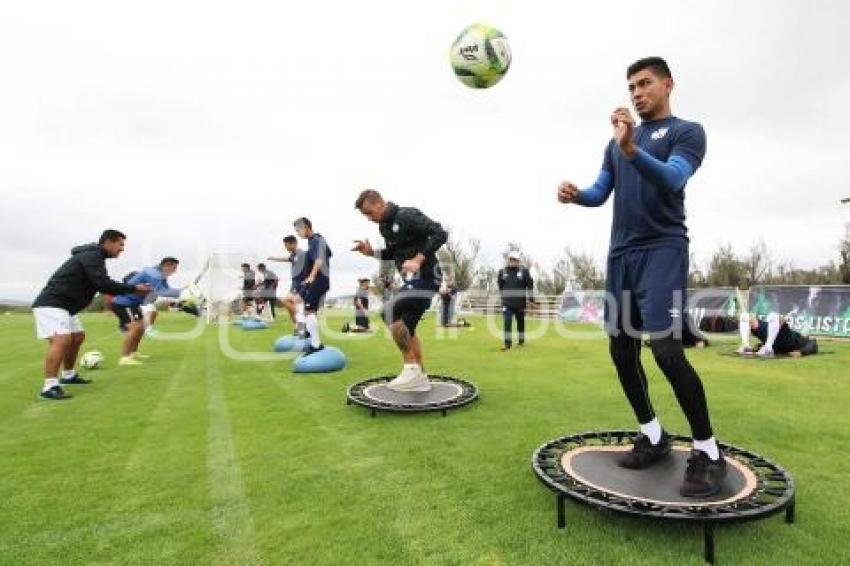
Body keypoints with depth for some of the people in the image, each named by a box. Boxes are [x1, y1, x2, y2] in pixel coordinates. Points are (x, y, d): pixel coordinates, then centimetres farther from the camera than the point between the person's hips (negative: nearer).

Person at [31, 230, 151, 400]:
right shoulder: (92, 255, -17)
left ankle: (68, 376, 35)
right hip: (51, 304, -11)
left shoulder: (94, 257, 16)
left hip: (65, 305, 11)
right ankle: (50, 386, -25)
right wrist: (133, 288, -19)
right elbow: (103, 283, -26)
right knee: (62, 339, -24)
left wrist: (131, 289, 5)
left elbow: (101, 284, 17)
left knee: (77, 337, 21)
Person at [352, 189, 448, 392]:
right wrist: (371, 252, 8)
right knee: (406, 328, 10)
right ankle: (419, 378, 19)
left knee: (390, 311, -19)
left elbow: (440, 234, -21)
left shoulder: (407, 216, -15)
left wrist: (418, 260, -27)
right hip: (413, 280, 10)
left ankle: (411, 367, -9)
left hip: (426, 277, -10)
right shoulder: (384, 226, 12)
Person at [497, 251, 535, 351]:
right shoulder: (502, 271, 2)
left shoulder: (524, 271, -3)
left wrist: (530, 299, -3)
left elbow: (530, 284, 0)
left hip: (520, 303, 0)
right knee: (507, 323, -9)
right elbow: (500, 285, 15)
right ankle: (507, 344, -6)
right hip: (507, 303, 0)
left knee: (521, 322, 14)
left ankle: (521, 340, 32)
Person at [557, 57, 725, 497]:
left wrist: (632, 149, -34)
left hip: (662, 249, -6)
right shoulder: (616, 142, 21)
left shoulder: (687, 131, 2)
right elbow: (601, 192, 12)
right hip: (621, 253, 7)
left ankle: (708, 452, 1)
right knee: (621, 350, 5)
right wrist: (575, 194, -11)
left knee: (666, 349, -17)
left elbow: (672, 179, -16)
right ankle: (653, 436, 22)